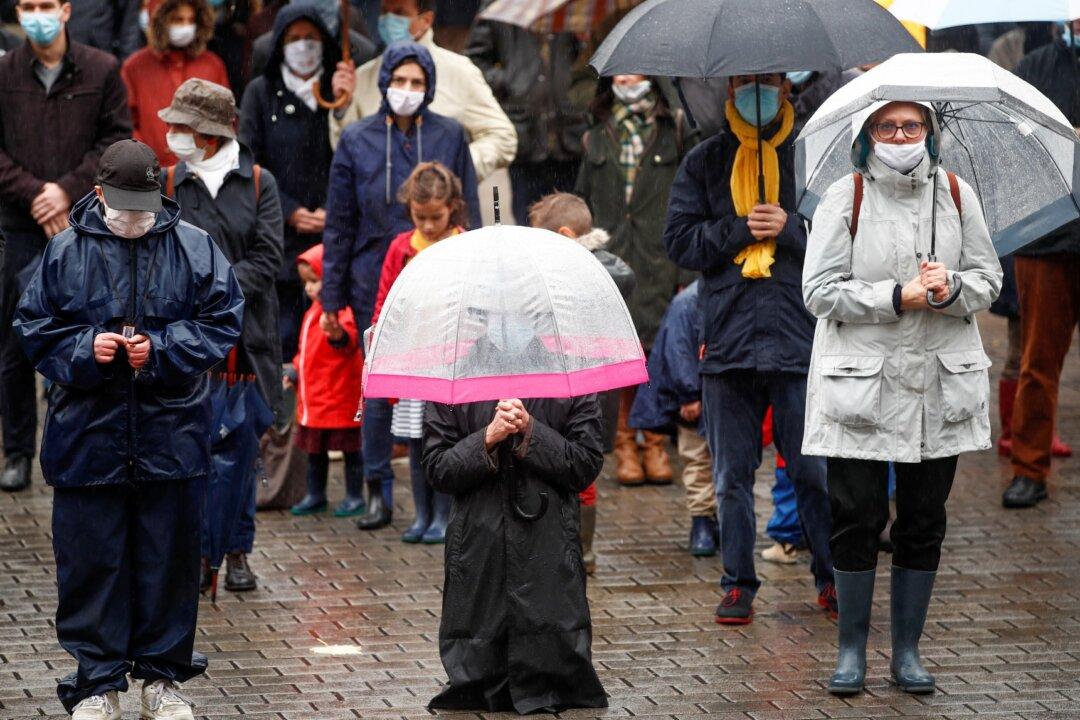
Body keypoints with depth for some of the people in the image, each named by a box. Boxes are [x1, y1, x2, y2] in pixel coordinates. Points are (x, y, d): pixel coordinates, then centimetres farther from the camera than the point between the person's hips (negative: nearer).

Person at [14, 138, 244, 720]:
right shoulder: (65, 251, 2)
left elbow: (221, 322, 2)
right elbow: (34, 328, 5)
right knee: (92, 561, 4)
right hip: (87, 437, 0)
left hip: (171, 436, 0)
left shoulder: (193, 248, 1)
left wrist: (161, 349, -12)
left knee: (169, 558, 7)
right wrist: (85, 350, -12)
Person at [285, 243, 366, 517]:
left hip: (340, 398, -9)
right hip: (313, 397, 9)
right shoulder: (315, 310, 14)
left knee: (349, 447, 3)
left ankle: (355, 496, 11)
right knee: (314, 448, 17)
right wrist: (296, 372, 21)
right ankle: (315, 496, 27)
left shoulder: (343, 310, -17)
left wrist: (337, 333, -57)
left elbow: (349, 340, -37)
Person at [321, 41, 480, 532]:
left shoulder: (450, 137, 4)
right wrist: (332, 298, 4)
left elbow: (468, 215, 7)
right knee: (378, 392, 3)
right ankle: (379, 493, 11)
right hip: (376, 284, 0)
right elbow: (339, 225, 7)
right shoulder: (357, 141, 4)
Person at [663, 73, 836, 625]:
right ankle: (738, 585, 15)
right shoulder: (705, 162, 12)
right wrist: (739, 229, -7)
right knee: (732, 475, 6)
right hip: (726, 341, 2)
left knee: (815, 470, 0)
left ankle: (832, 578, 15)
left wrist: (790, 229, -13)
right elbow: (679, 241, 5)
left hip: (801, 337, -2)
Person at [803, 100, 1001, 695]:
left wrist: (952, 287, -14)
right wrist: (898, 297, -17)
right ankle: (852, 650, 13)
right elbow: (820, 290, -8)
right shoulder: (845, 198, -3)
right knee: (856, 518, -1)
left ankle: (907, 650, 18)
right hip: (859, 383, -3)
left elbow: (989, 279, 8)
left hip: (939, 385, 3)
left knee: (924, 522, 7)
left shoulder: (955, 195, 5)